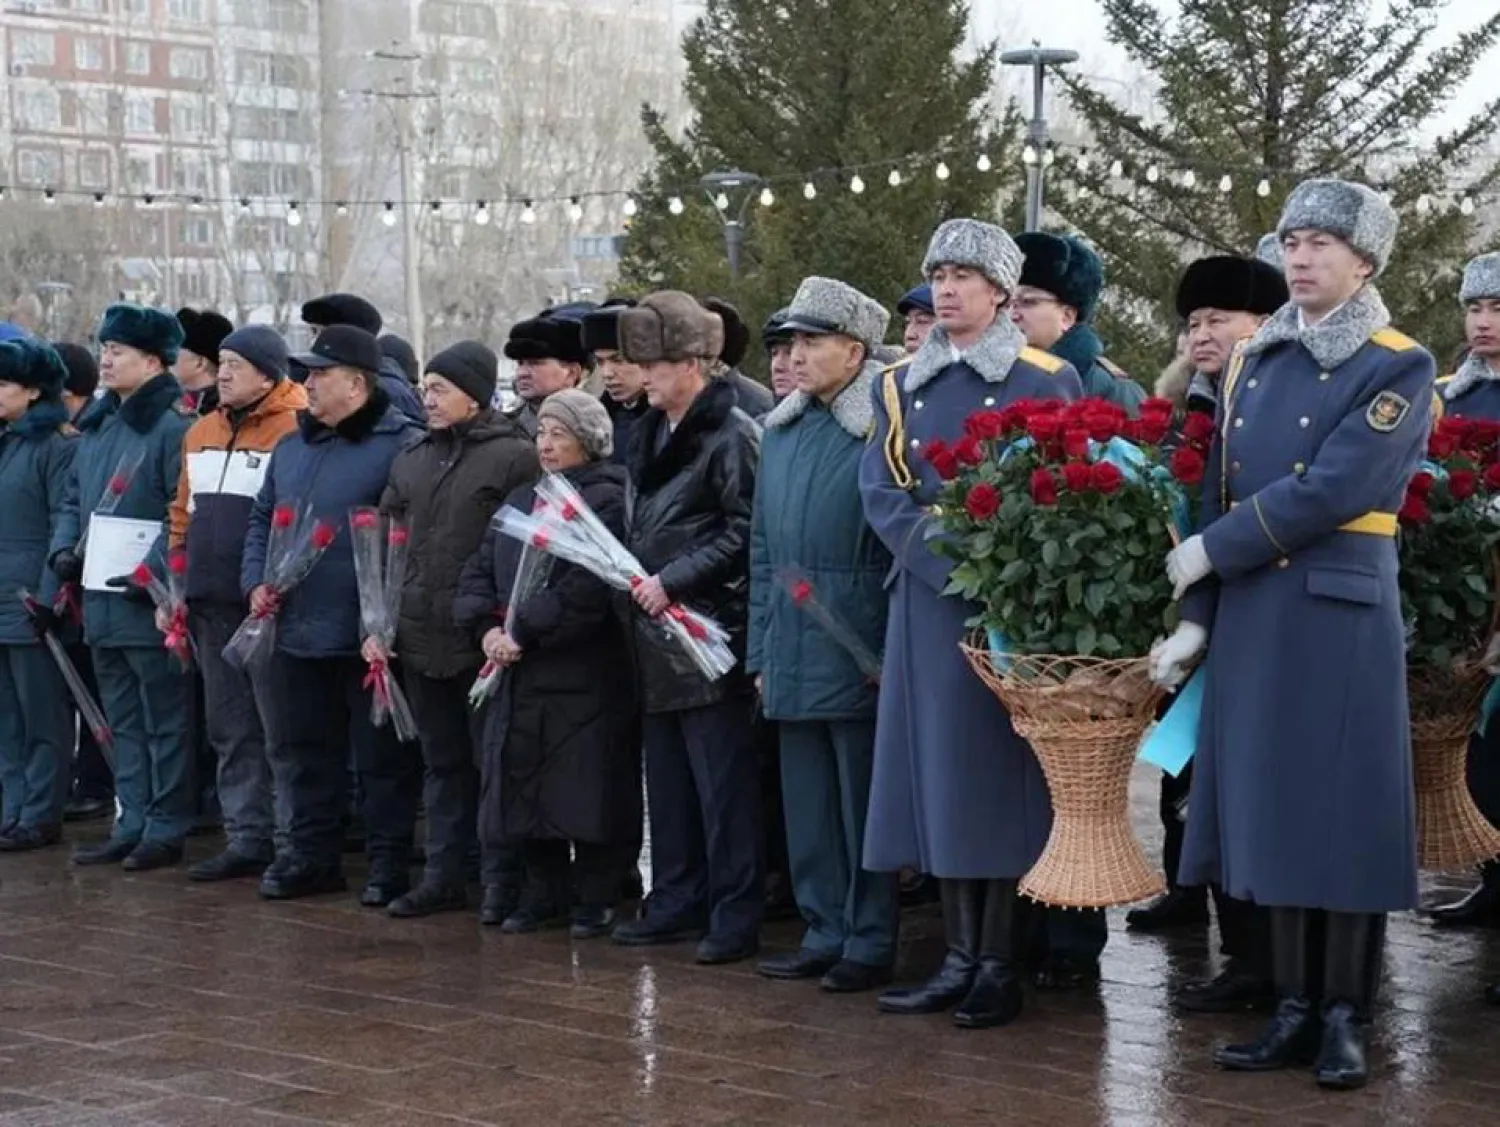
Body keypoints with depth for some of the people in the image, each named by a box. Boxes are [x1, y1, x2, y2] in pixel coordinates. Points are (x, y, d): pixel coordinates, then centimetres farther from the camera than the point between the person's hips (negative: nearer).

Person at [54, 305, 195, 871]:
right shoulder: (98, 426, 13)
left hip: (149, 605, -9)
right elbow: (75, 497, 21)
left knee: (164, 723, 1)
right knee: (123, 723, 14)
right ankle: (131, 825, 22)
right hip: (101, 602, 9)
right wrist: (65, 549, 4)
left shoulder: (173, 428, -12)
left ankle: (166, 830, 8)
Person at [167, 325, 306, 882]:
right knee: (229, 728, 11)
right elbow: (184, 515, 19)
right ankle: (247, 838, 17)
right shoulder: (201, 433, 15)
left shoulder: (296, 431, -10)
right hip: (211, 606, 8)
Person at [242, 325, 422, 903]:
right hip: (297, 632, 7)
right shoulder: (291, 447, 15)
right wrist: (256, 580, 6)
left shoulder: (402, 445, -9)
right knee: (302, 751, 13)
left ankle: (390, 860, 11)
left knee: (382, 757, 2)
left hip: (370, 638, -7)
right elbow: (262, 521, 23)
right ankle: (310, 854, 23)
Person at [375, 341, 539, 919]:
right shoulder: (411, 460, 14)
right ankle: (444, 876, 20)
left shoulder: (514, 455, -7)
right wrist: (376, 623, 8)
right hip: (422, 639, 6)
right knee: (443, 762, 13)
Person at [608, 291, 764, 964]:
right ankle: (677, 901, 21)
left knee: (723, 780, -3)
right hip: (657, 632, 9)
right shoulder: (653, 433, 15)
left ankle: (737, 914, 2)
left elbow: (743, 533, -15)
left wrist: (674, 579, -18)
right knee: (667, 775, 13)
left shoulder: (732, 434, -11)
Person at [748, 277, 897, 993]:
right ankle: (824, 932, 22)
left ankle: (870, 942, 10)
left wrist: (890, 654, -13)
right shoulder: (781, 431, 13)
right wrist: (760, 651, 13)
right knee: (806, 801, 12)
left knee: (862, 801, 1)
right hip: (792, 656, 7)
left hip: (860, 653, -7)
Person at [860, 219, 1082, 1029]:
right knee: (940, 769, 4)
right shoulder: (900, 387, 11)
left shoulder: (1047, 382, -1)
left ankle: (1000, 964, 3)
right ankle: (959, 957, 10)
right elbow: (882, 492, 1)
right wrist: (951, 562, -14)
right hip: (928, 600, 4)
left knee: (1005, 771, -2)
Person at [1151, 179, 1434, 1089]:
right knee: (1272, 807, 8)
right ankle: (1294, 1011, 16)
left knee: (1345, 809, -1)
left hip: (1343, 613, -6)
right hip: (1252, 615, 6)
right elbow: (1221, 495, 11)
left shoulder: (1400, 368, -6)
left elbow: (1330, 488, -16)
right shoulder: (1256, 363, 12)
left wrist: (1208, 552, -12)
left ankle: (1346, 1018, 9)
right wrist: (1195, 618, 4)